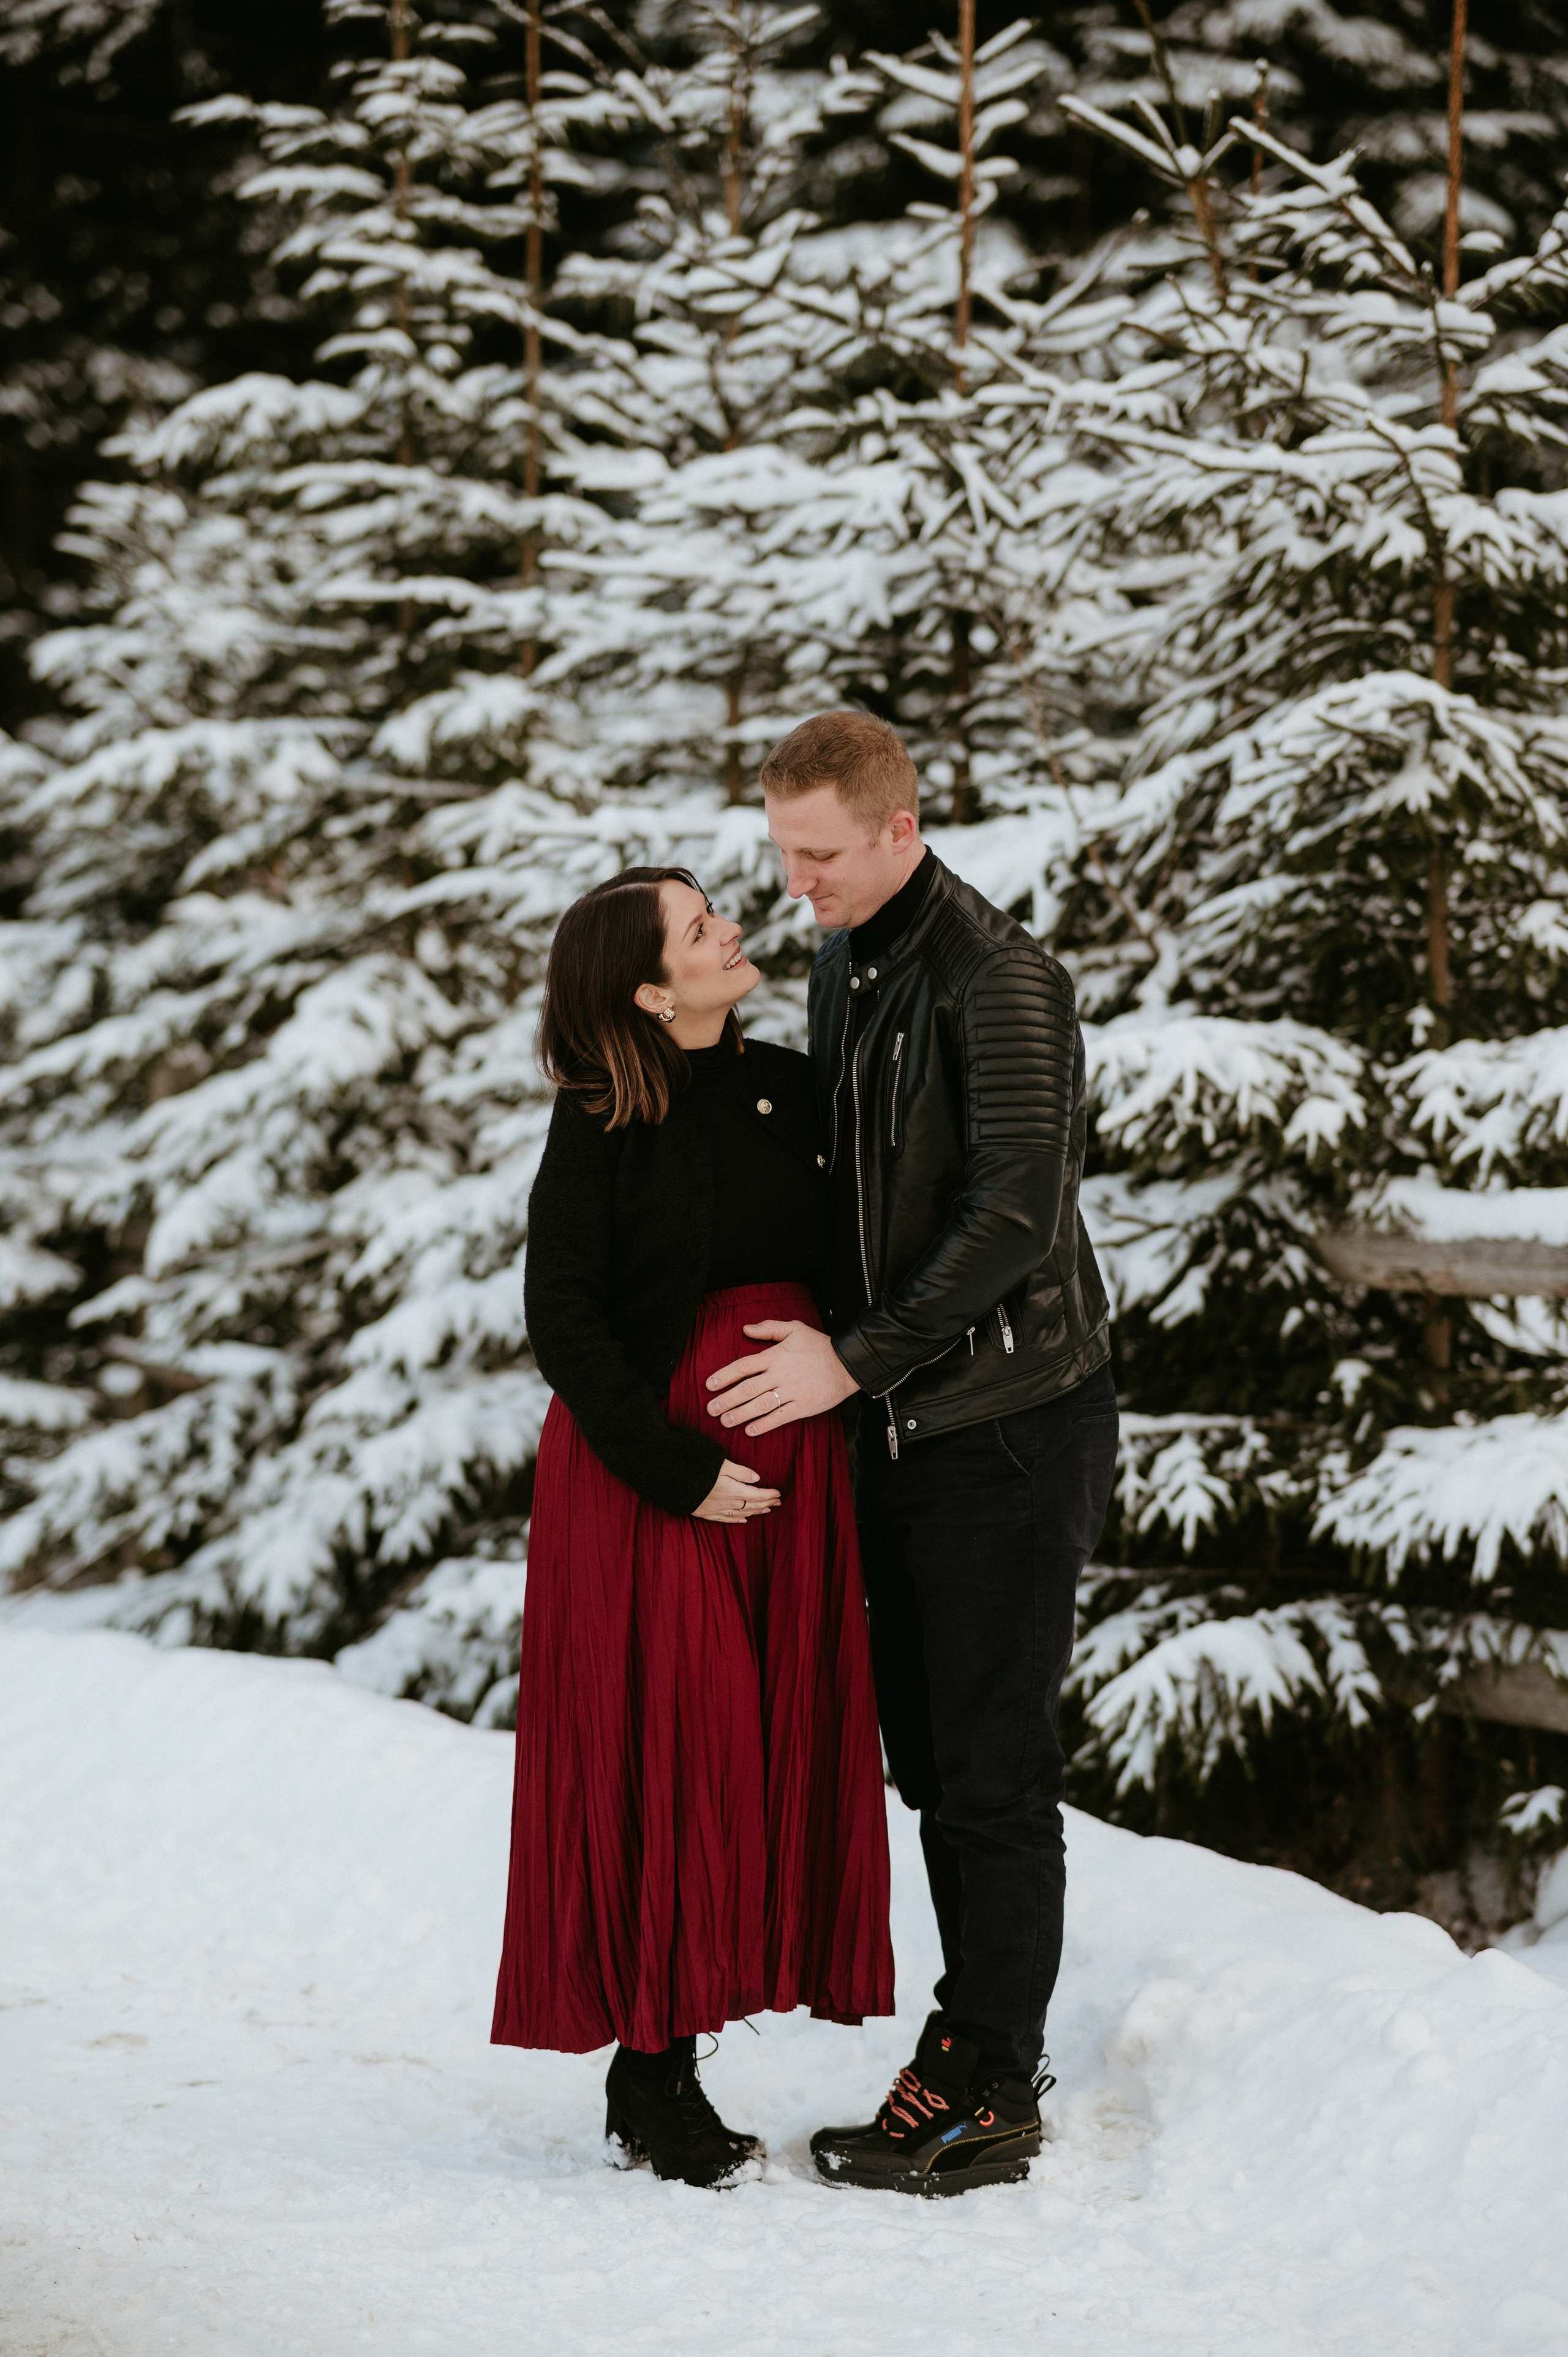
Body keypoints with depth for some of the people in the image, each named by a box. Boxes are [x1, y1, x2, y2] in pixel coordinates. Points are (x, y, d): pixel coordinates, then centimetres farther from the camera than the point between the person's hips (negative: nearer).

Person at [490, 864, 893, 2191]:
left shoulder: (788, 1088, 8)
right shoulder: (606, 1122, -8)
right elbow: (562, 1319, -11)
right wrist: (682, 1471, -15)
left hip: (791, 1462, 6)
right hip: (645, 1468, -6)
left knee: (770, 1754, 5)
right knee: (656, 1759, -4)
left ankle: (672, 2061, 13)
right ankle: (648, 2079, 4)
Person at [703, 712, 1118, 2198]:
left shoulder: (999, 981, -16)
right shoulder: (842, 968, 12)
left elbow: (1017, 1215, -23)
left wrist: (855, 1360, -22)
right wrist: (824, 1353, 12)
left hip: (1008, 1428, -9)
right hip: (895, 1427, 9)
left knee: (989, 1767, -3)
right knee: (930, 1754, 12)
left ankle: (986, 2089, 5)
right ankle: (984, 2063, 22)